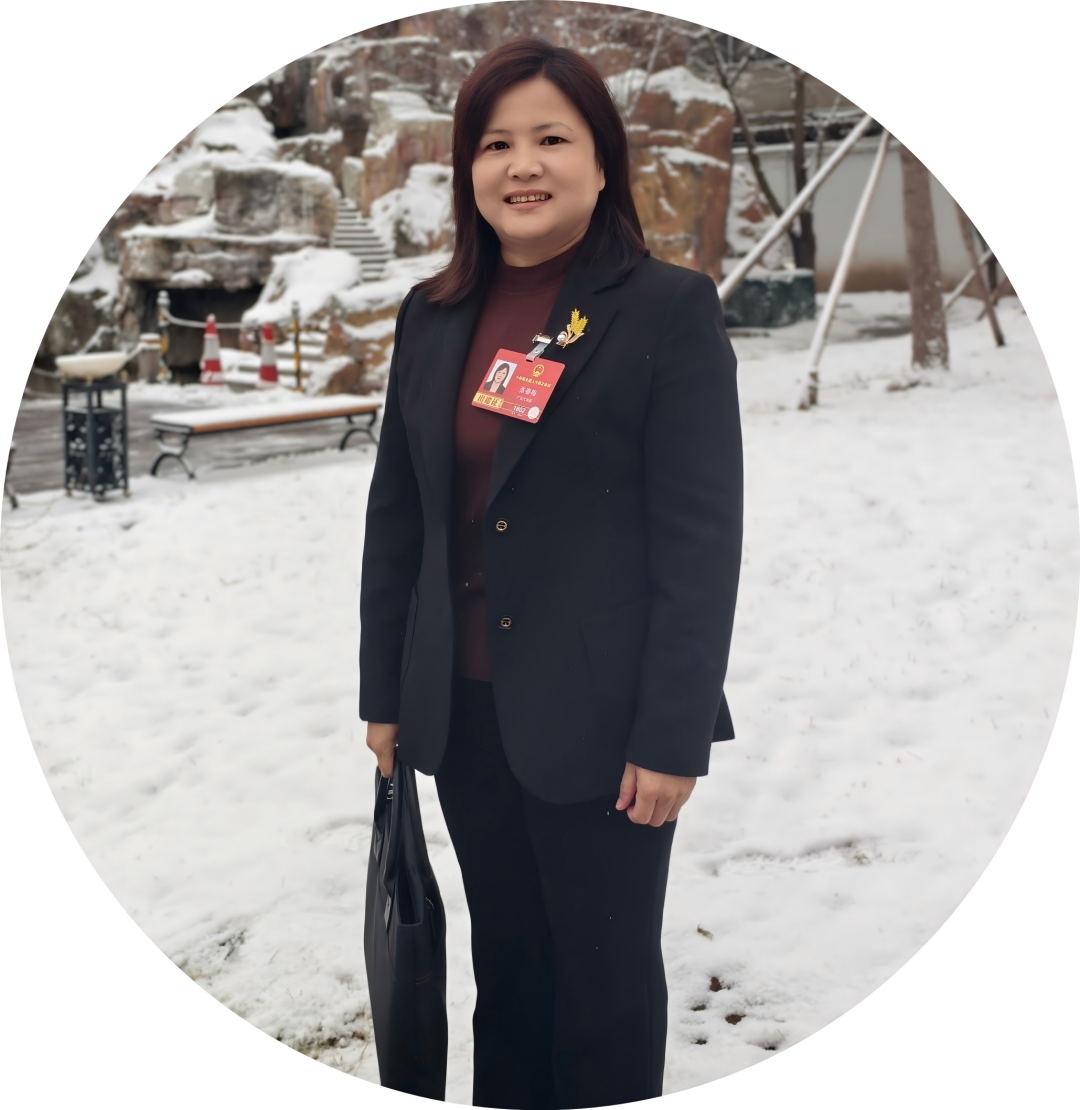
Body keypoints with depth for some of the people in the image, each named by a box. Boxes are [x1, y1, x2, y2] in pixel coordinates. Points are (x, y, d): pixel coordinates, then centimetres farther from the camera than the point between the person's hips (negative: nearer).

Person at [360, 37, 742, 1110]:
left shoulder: (670, 310, -8)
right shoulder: (432, 316, 7)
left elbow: (700, 538, -12)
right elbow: (396, 515, 12)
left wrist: (671, 735, -14)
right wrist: (385, 694, 11)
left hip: (597, 719, -4)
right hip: (463, 710, 5)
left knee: (606, 978, 10)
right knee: (507, 968, 18)